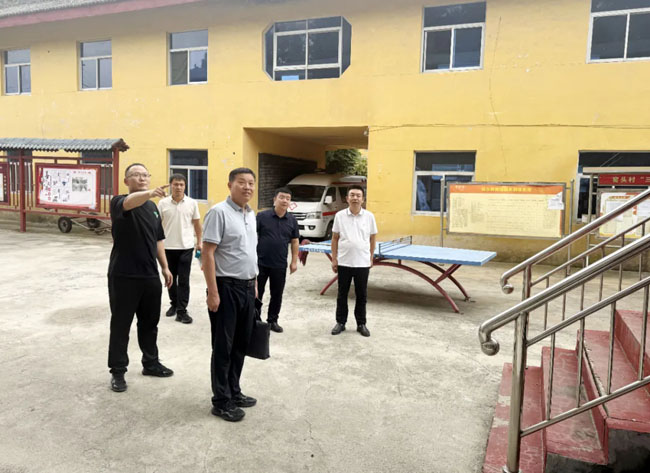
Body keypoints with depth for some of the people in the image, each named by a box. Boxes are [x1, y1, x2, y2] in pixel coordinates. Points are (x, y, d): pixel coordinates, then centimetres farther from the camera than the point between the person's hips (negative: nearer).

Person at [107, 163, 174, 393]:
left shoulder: (152, 207, 12)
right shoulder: (119, 202, -8)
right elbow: (130, 202, -35)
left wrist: (165, 267, 14)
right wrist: (150, 193, -55)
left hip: (150, 275, 6)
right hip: (123, 276, -6)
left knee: (150, 322, 16)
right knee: (121, 324, 4)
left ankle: (151, 363, 32)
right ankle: (118, 371, 17)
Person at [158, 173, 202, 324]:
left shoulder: (192, 203, -2)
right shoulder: (163, 203, -1)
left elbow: (197, 223, 6)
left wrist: (199, 242, 6)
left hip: (186, 247, -1)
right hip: (168, 247, 2)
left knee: (184, 280, -2)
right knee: (171, 277, 15)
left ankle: (181, 311, 2)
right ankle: (174, 304, 32)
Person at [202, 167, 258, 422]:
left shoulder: (251, 214, 11)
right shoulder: (219, 212, -14)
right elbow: (207, 254, -17)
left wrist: (254, 284, 17)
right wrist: (213, 292, -20)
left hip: (247, 287, 8)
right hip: (226, 287, -8)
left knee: (240, 344, 16)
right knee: (223, 346, 3)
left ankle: (234, 392, 30)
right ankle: (221, 401, 15)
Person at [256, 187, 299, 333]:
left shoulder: (292, 220, 4)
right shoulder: (262, 216, -6)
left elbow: (294, 242, 9)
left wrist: (294, 261, 5)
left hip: (280, 265, 3)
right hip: (260, 262, -3)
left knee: (277, 294, 11)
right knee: (256, 292, 7)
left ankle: (273, 320, 26)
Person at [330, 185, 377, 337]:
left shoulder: (369, 216, -1)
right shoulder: (340, 215, -1)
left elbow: (372, 239, 7)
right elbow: (335, 238, 4)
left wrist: (371, 258, 7)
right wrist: (334, 259, 1)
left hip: (362, 263, 0)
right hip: (344, 262, 0)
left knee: (361, 295, 9)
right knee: (342, 294, 10)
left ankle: (361, 324, 22)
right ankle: (340, 322, 23)